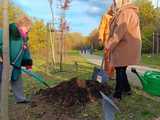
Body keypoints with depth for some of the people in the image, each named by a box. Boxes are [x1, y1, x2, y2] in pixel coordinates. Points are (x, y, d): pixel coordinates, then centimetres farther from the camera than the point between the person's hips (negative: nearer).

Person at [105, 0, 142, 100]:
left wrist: (109, 45, -12)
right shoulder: (131, 12, 18)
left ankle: (117, 95, 8)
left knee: (120, 71, -2)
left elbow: (119, 32, -20)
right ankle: (127, 89, 30)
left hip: (124, 49, -10)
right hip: (125, 48, 10)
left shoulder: (125, 12, -14)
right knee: (121, 70, 18)